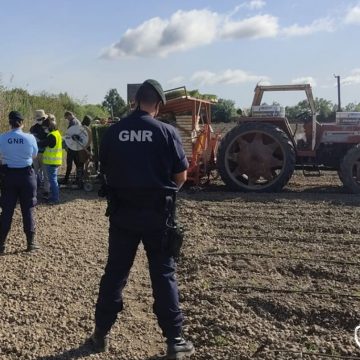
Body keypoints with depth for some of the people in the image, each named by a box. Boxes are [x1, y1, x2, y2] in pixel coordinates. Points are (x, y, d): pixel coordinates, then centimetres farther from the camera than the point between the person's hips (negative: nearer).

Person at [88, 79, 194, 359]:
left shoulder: (113, 132, -2)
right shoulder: (166, 132, -9)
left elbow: (105, 171, 7)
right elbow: (181, 176, -4)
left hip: (121, 212, 3)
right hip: (156, 213, -2)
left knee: (115, 271, 15)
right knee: (163, 275, 7)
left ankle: (101, 334, 26)